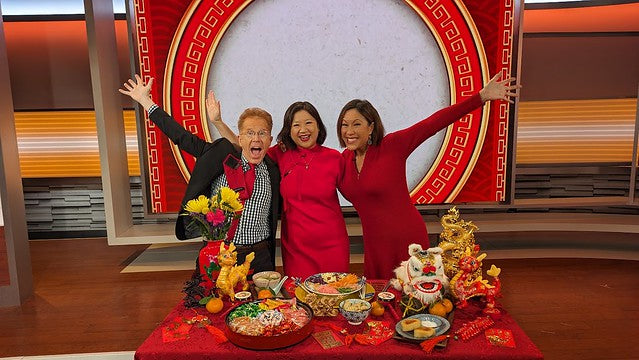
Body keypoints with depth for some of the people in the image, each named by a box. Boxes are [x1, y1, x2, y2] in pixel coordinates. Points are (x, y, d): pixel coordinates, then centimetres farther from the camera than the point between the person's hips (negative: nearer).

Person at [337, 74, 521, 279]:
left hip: (406, 238, -5)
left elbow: (434, 122, -19)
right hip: (374, 244, 5)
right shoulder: (344, 159, 2)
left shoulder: (392, 146, -14)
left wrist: (481, 97, -23)